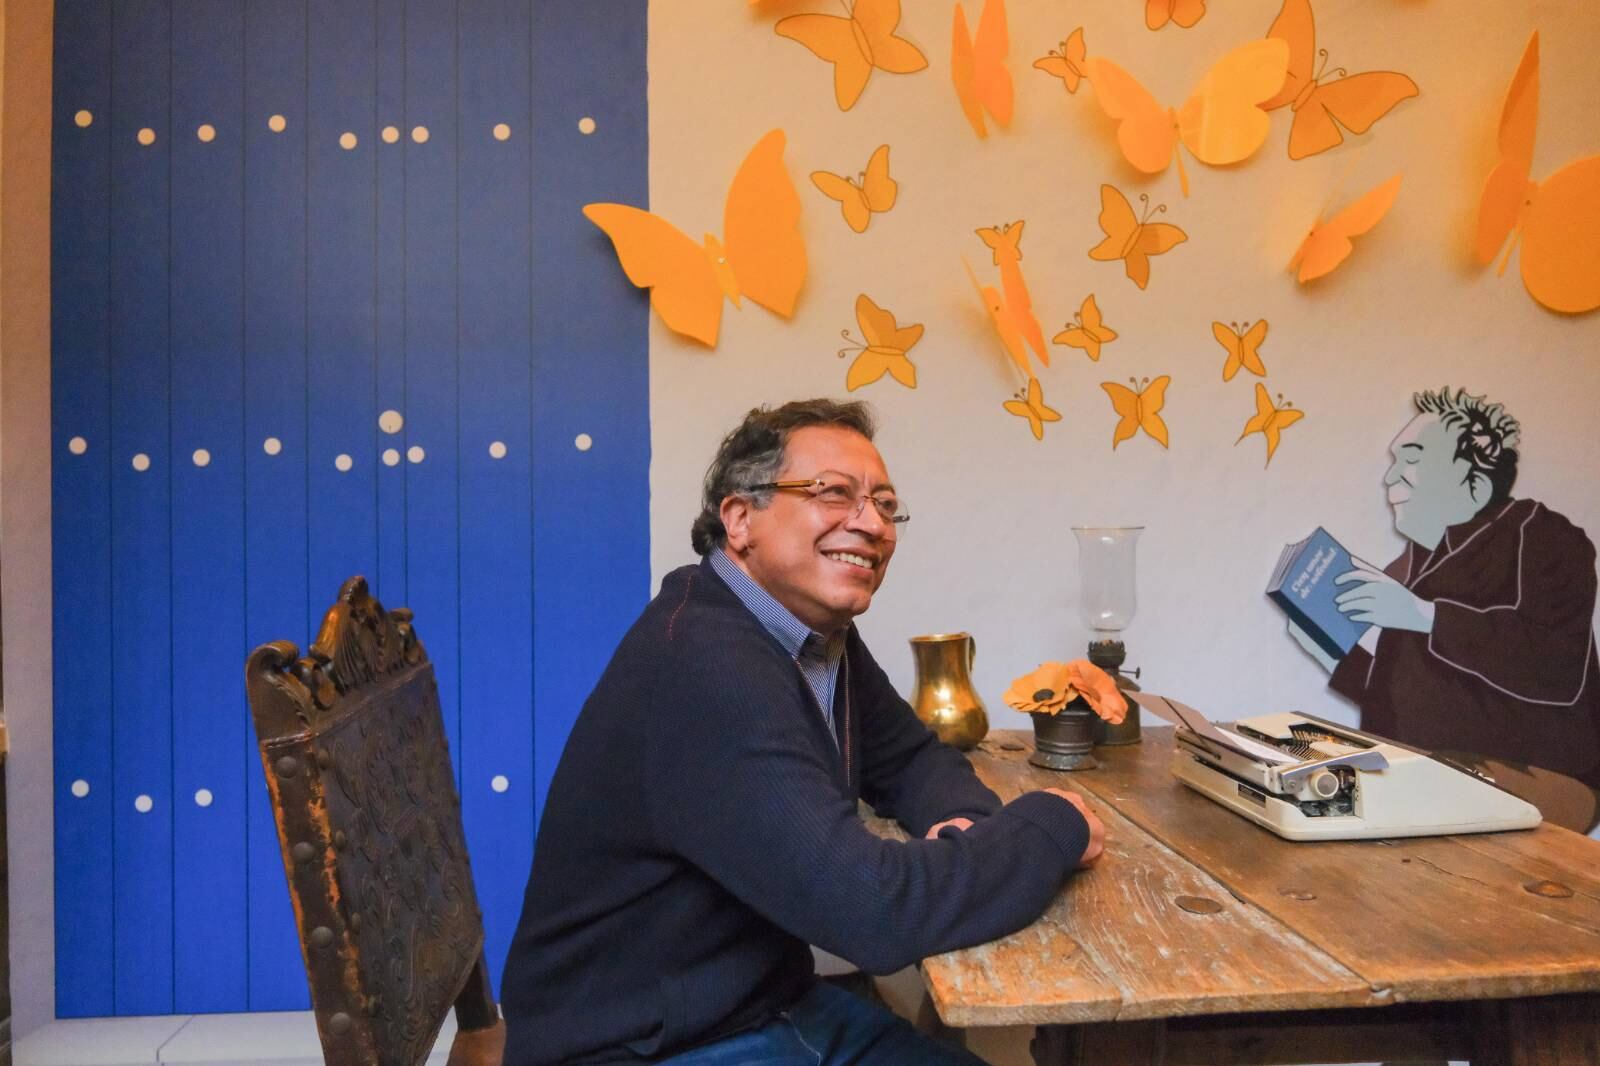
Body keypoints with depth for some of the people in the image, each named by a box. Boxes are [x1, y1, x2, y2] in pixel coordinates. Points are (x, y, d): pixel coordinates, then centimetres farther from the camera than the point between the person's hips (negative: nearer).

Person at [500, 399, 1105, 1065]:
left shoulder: (821, 636, 1)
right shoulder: (704, 664, -29)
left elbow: (912, 760, 13)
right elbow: (875, 911, -33)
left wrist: (967, 822, -10)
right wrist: (1054, 827, -16)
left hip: (771, 1003, 8)